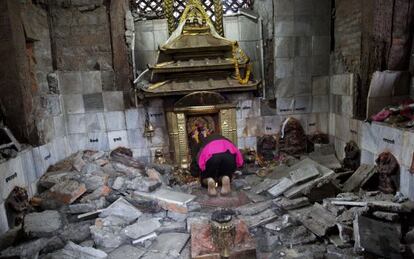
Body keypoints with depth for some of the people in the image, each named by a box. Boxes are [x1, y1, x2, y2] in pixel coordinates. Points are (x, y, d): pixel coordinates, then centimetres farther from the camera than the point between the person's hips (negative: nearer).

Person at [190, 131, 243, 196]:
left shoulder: (201, 143, 36)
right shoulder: (222, 138, 42)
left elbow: (194, 171, 29)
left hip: (211, 155, -1)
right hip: (229, 154, 2)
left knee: (204, 179, 27)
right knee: (227, 174, 31)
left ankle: (209, 180, -8)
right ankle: (225, 178, -4)